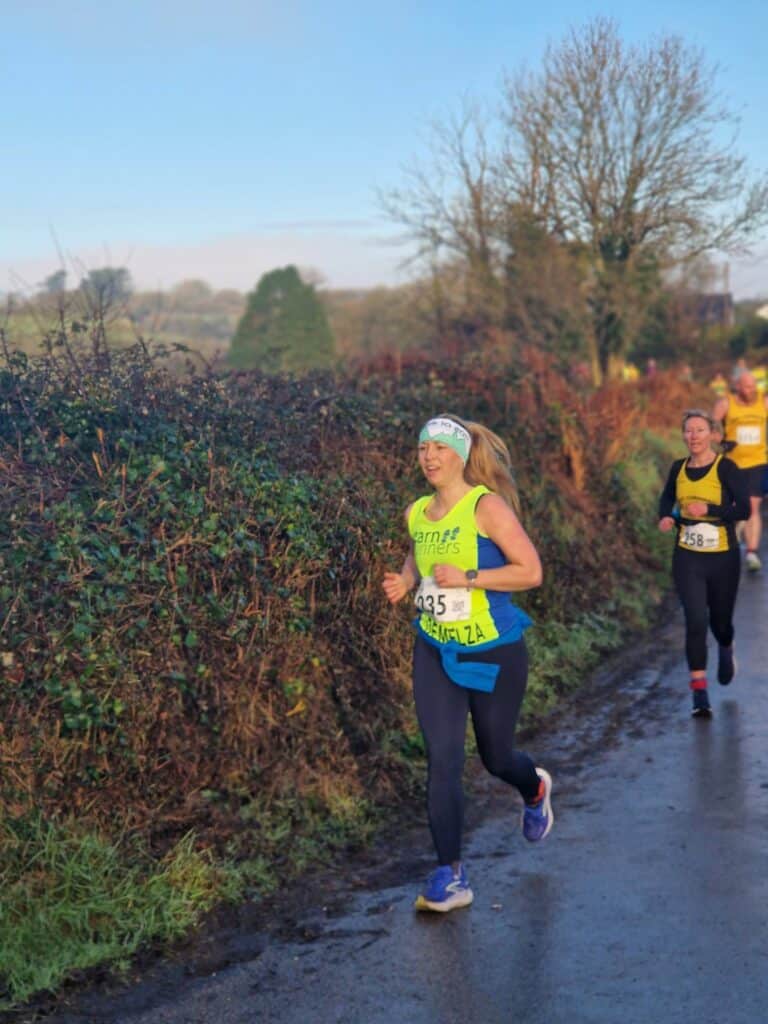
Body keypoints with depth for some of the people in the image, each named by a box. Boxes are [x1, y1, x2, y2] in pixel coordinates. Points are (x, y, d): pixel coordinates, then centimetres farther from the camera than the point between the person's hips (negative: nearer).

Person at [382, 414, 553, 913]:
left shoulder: (487, 507, -14)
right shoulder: (417, 513, 3)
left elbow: (531, 571, -17)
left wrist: (467, 578, -24)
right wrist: (405, 581, 2)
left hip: (494, 652, -4)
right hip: (435, 652, 4)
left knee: (496, 757, 13)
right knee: (442, 759, -8)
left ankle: (536, 789, 50)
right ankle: (451, 876, 0)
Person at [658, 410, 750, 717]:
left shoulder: (726, 468, -11)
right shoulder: (678, 468, 2)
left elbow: (744, 509, -17)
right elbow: (666, 499, 20)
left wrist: (709, 510, -29)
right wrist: (666, 517, -1)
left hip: (723, 558, -2)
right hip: (687, 559, 2)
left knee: (720, 620, 13)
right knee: (695, 621, -9)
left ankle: (726, 651, 51)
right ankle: (699, 692, -5)